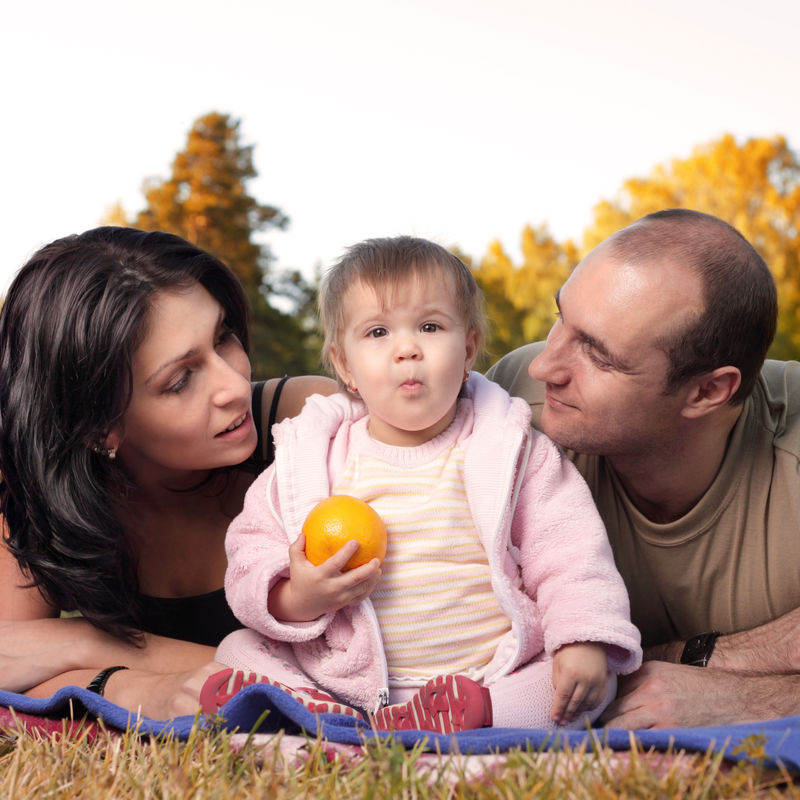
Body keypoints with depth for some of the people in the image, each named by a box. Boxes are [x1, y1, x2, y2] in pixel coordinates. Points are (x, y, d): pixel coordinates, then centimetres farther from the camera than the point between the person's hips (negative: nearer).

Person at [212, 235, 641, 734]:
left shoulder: (514, 452, 1)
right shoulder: (312, 457, 3)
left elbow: (570, 554, -1)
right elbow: (253, 550, 5)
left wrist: (584, 641, -17)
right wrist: (294, 599, -16)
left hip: (497, 678, -1)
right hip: (351, 682, 1)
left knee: (597, 679, -21)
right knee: (236, 654, -11)